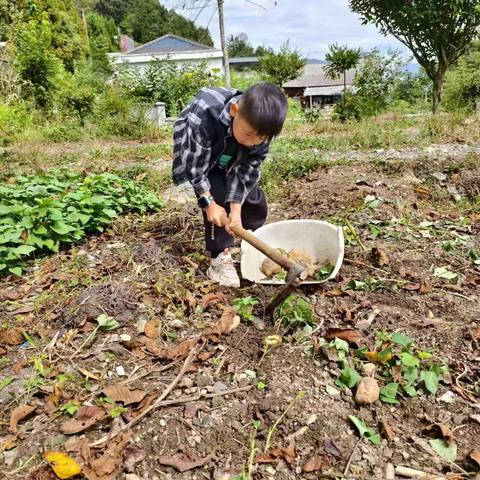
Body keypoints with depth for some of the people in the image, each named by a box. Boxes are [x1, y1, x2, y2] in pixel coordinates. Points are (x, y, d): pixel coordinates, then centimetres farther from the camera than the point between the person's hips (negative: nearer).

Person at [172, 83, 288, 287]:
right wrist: (208, 203, -29)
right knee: (218, 196, -21)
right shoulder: (204, 115, -44)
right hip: (198, 153, -4)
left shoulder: (259, 128, -30)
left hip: (232, 160, 4)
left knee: (255, 199, 1)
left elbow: (246, 170, -22)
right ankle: (220, 258, -10)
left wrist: (236, 210, -28)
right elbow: (195, 164, -33)